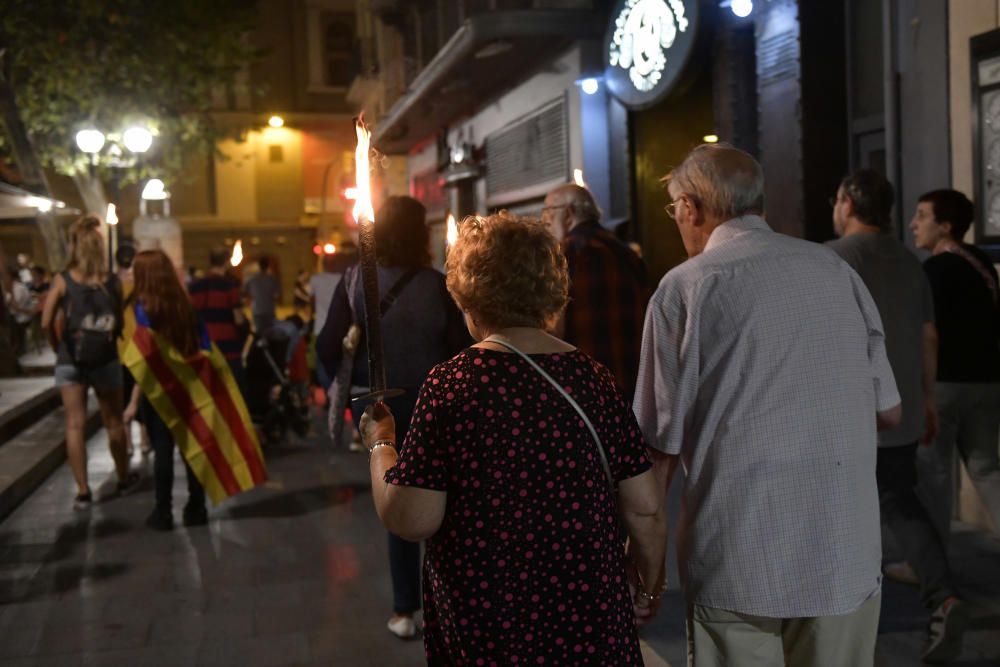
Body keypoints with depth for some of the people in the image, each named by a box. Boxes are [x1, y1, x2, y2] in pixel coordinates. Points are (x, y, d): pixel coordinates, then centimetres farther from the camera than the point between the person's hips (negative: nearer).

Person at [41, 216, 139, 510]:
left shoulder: (63, 280, -6)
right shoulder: (112, 282, -3)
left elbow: (47, 322, -11)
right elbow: (121, 322, -4)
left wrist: (59, 347, 2)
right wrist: (108, 340, 9)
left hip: (70, 360, -1)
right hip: (106, 360, 1)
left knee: (75, 425, 4)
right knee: (113, 422, 15)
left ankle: (83, 491, 4)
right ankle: (124, 478, 29)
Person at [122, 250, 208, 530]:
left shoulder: (144, 306, -9)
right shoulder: (184, 304, 4)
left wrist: (134, 401, -10)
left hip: (157, 388, -4)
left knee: (162, 450, 3)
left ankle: (163, 513, 10)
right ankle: (196, 509, 16)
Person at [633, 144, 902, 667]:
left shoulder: (686, 287, -6)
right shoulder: (835, 268, 6)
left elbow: (662, 441, -5)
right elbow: (889, 412, 11)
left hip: (740, 559, -3)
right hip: (847, 550, 4)